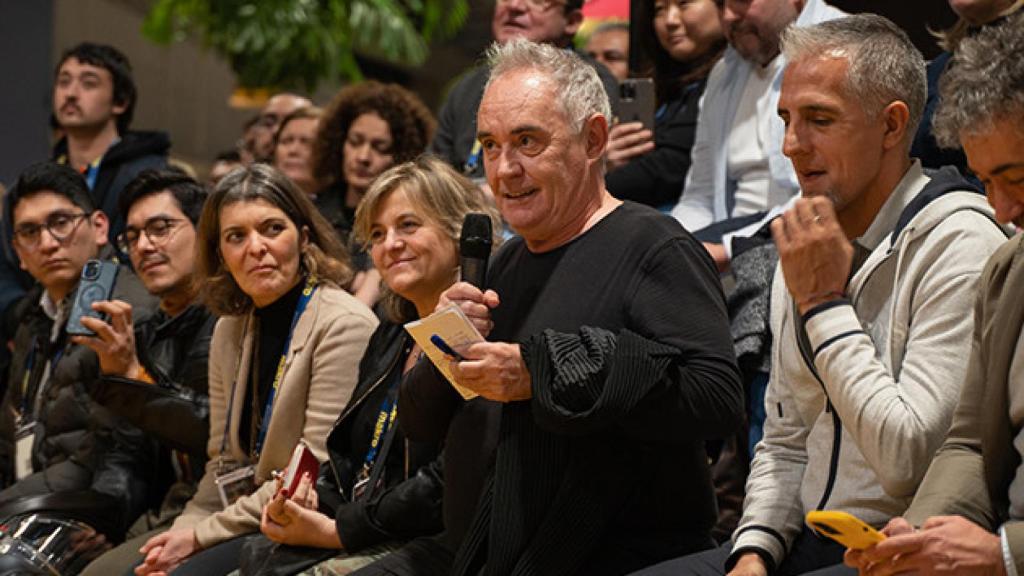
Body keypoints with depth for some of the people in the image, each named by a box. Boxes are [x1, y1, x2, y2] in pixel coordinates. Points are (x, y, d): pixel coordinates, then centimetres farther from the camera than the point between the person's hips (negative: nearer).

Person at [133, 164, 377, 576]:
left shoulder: (344, 325, -12)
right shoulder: (230, 331, 13)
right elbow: (224, 463, 14)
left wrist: (202, 535, -15)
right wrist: (185, 529, -7)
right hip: (246, 523, 7)